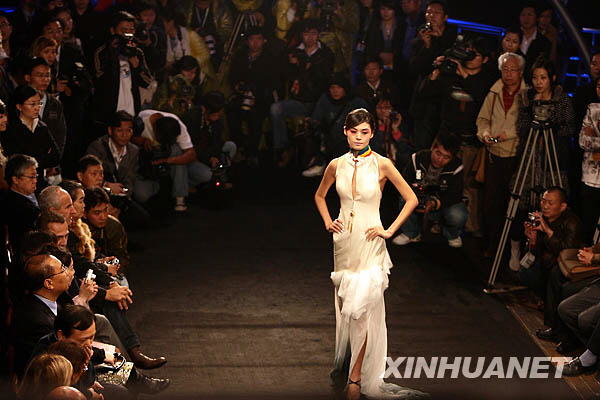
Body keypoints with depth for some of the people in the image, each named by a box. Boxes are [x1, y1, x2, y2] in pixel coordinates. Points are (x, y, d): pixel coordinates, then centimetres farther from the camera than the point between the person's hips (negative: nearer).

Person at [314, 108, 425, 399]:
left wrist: (390, 230, -5)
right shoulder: (337, 165, 4)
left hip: (369, 244, -4)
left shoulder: (382, 165, -7)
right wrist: (327, 222, 9)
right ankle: (344, 364, 28)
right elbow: (320, 195, 22)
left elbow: (411, 199, -1)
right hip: (344, 242, 4)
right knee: (345, 306, 12)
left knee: (360, 308, -12)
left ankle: (356, 376, -8)